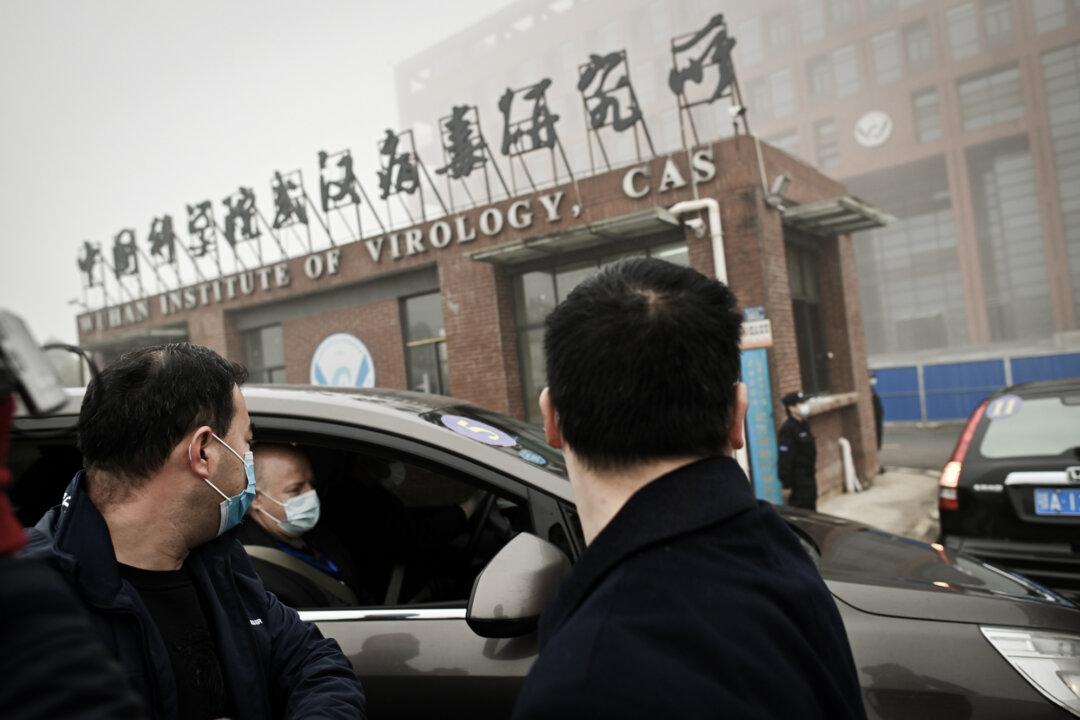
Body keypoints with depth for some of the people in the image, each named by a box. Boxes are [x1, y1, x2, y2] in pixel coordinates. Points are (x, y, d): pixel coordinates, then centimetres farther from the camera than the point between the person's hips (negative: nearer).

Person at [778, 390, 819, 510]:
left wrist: (813, 471, 22)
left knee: (811, 509, 18)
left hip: (809, 477, 10)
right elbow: (784, 460, -22)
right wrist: (787, 485, -22)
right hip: (798, 481, -9)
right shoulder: (787, 429, -20)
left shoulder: (804, 424, 9)